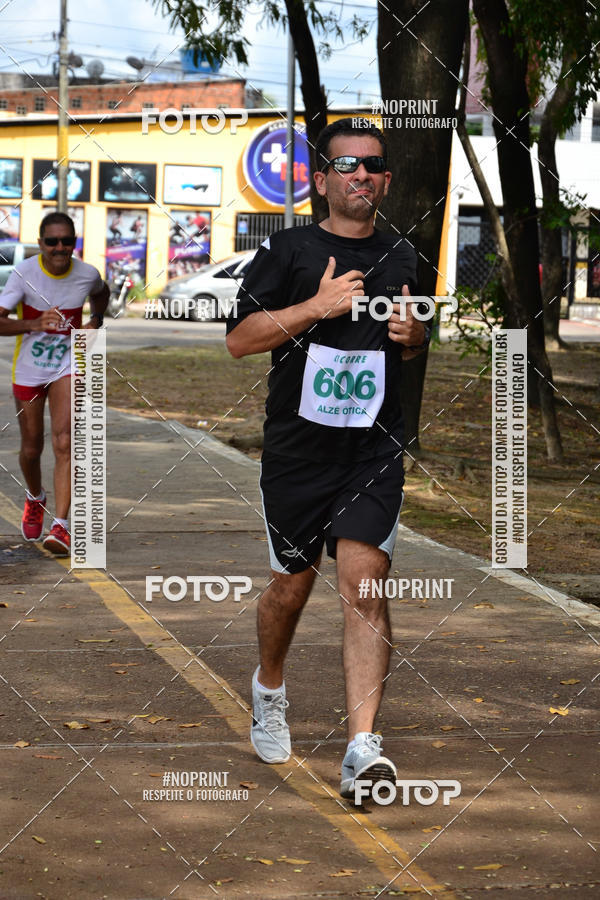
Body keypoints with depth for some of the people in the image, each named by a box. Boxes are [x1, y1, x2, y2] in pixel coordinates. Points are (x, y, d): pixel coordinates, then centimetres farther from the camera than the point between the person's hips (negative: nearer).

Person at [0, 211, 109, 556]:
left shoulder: (87, 275, -8)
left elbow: (101, 293, 19)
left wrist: (95, 322, 0)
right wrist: (33, 324, -38)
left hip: (67, 367, 0)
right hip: (28, 370, 0)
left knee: (64, 444, -16)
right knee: (31, 448, 12)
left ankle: (61, 526, -20)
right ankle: (35, 499, 44)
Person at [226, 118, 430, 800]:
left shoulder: (402, 258, 11)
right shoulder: (288, 250, -1)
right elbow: (238, 339, -5)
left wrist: (415, 335, 1)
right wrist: (317, 307, -15)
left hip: (374, 450, 1)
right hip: (297, 450, -1)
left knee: (364, 584, -13)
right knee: (291, 586, 12)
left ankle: (362, 749, -18)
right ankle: (269, 689, 42)